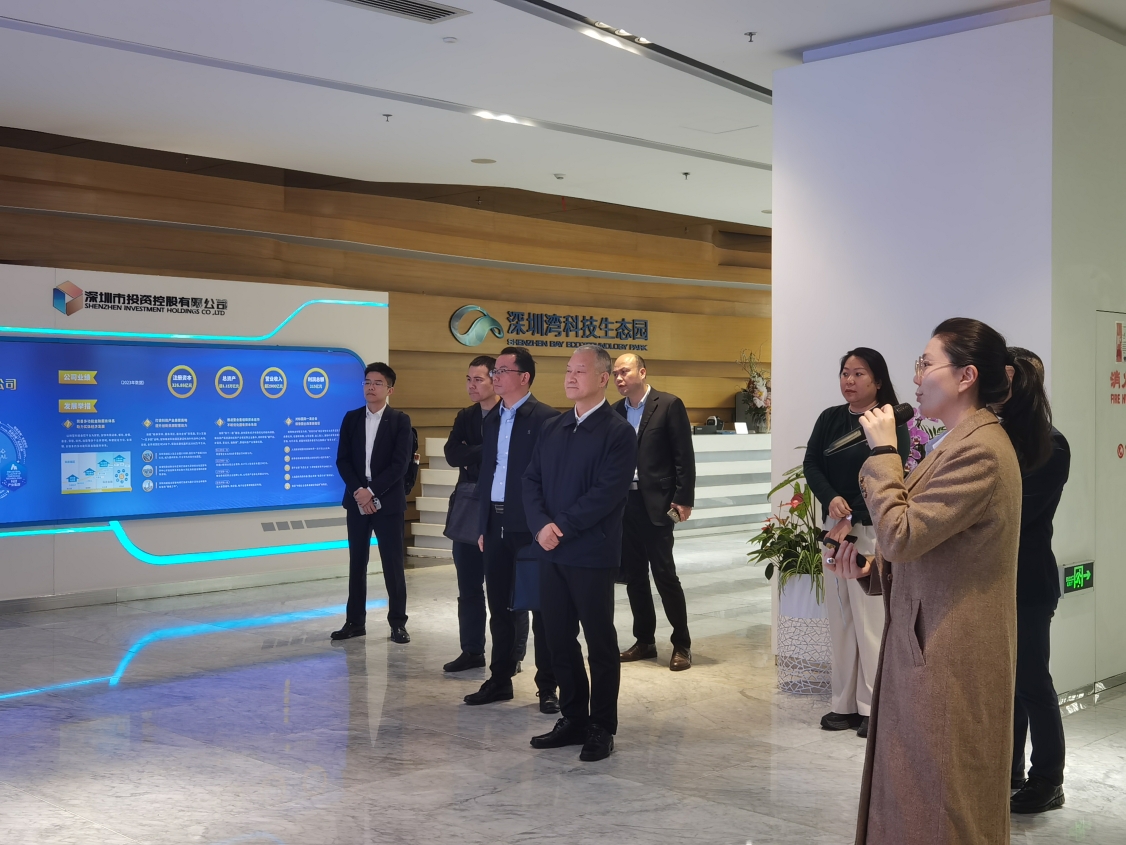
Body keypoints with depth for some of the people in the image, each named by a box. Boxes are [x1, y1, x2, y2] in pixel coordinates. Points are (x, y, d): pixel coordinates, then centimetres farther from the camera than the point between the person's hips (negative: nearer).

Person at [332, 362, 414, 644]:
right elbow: (342, 460, 4)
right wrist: (358, 491, -10)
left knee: (393, 564, 0)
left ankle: (397, 623, 8)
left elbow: (400, 464, -11)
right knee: (357, 563, 7)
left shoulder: (400, 420, -3)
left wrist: (372, 491, -16)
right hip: (357, 500, 3)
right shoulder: (351, 418, 8)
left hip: (388, 502, -3)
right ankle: (355, 621, 14)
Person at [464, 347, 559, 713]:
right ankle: (500, 680, 24)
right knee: (499, 606, 13)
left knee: (541, 607, 3)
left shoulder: (546, 418, -9)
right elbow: (486, 473, 15)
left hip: (530, 527, -7)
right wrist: (483, 526, 12)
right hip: (496, 526, 7)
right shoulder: (491, 420, 13)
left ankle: (547, 686, 12)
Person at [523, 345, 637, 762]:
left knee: (599, 642, 4)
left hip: (592, 554, -6)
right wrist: (541, 525, -9)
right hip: (551, 552, 6)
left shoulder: (618, 432, -7)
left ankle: (601, 728, 15)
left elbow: (608, 492, -16)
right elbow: (532, 480, 8)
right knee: (559, 639, 11)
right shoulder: (552, 428, 13)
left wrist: (562, 528, -18)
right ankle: (573, 719, 24)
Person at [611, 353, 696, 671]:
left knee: (664, 573, -4)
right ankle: (645, 640, 21)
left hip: (656, 503, -5)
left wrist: (684, 499, -12)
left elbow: (685, 456, -7)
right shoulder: (616, 411, 11)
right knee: (633, 575, 9)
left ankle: (682, 644, 7)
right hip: (623, 502, 6)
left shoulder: (669, 405, -5)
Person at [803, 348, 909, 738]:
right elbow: (811, 465, 4)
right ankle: (844, 703, 14)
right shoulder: (829, 419, 10)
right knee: (839, 615, 7)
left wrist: (853, 520, -18)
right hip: (834, 526, 5)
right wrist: (830, 499, -15)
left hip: (875, 528, -5)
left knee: (871, 616, -5)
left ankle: (874, 706, 3)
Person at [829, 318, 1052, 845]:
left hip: (949, 658, -10)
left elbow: (901, 536, -23)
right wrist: (869, 570, 2)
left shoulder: (979, 451, -19)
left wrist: (882, 451, -14)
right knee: (913, 794, 17)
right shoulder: (964, 441, 14)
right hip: (929, 646, 10)